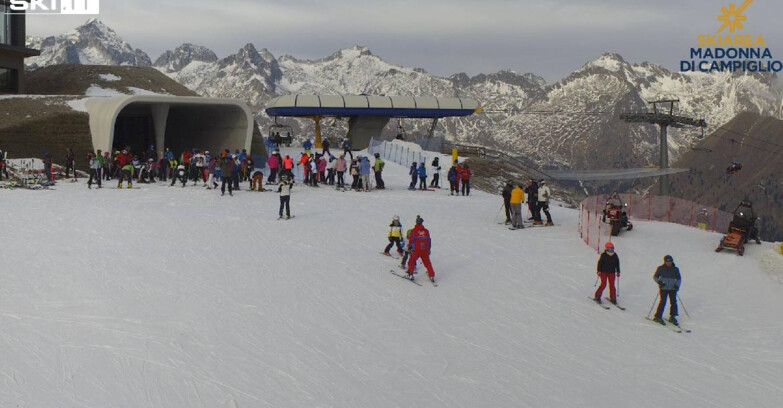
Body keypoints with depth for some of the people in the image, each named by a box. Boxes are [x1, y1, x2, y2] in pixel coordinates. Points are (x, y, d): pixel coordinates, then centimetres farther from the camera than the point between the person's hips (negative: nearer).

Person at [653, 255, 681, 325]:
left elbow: (679, 278, 14)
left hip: (672, 288, 3)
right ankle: (658, 317, -4)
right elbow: (655, 276, 7)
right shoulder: (661, 268, 1)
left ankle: (672, 317, 14)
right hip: (663, 288, -3)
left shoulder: (675, 269, 7)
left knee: (673, 302, 0)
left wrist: (677, 285, -3)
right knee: (663, 302, -12)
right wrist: (659, 281, -12)